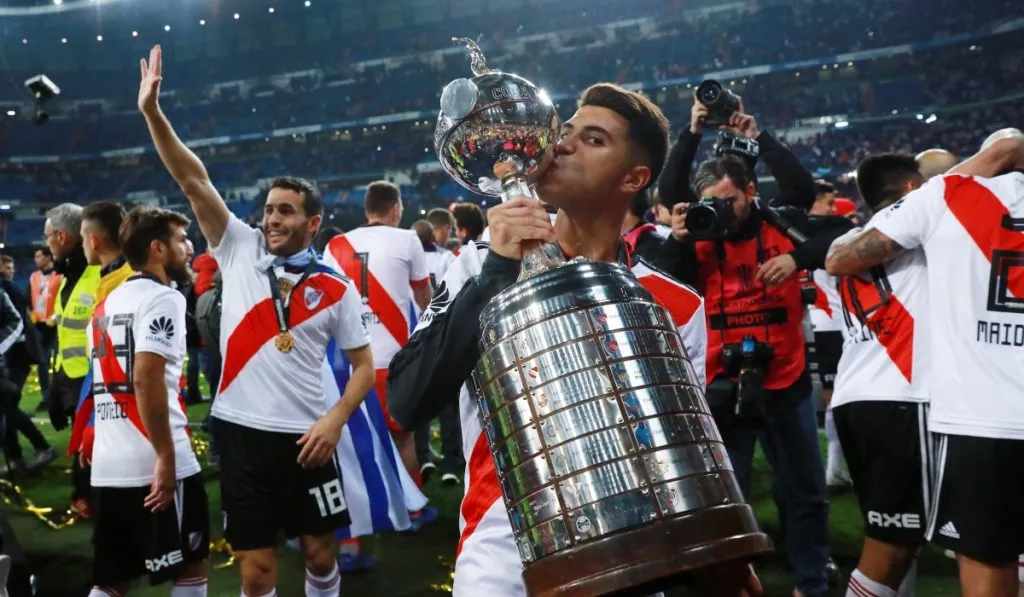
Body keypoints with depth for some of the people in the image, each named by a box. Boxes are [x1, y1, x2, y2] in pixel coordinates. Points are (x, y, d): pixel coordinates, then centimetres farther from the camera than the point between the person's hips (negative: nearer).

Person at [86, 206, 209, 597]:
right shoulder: (162, 298, -9)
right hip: (154, 464, -8)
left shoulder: (107, 303, 18)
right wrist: (166, 456, -19)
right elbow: (146, 379, -21)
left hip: (107, 465, 8)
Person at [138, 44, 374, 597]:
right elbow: (193, 180, -6)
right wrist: (152, 112, -14)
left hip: (304, 435, 0)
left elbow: (364, 364, 3)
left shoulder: (335, 287, -1)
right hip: (242, 429, 1)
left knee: (320, 552, 11)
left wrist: (336, 419, -11)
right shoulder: (240, 250, 1)